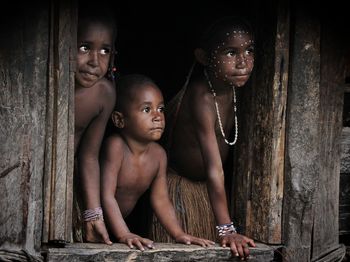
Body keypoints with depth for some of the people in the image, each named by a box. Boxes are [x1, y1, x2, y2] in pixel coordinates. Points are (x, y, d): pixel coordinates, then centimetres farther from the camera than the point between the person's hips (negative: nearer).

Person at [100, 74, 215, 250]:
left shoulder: (158, 154, -4)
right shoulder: (115, 146, -24)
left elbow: (161, 200, 3)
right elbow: (106, 195, -29)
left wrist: (179, 234, -8)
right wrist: (124, 235, -36)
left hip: (115, 226, 7)